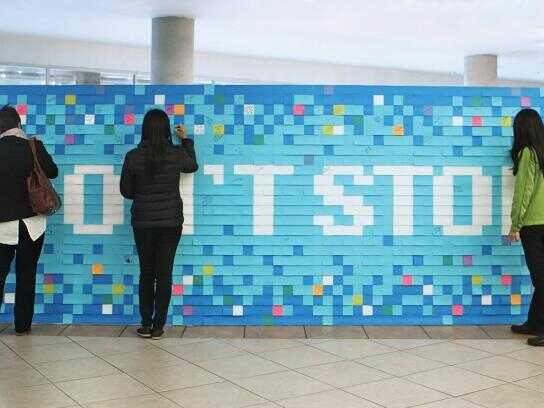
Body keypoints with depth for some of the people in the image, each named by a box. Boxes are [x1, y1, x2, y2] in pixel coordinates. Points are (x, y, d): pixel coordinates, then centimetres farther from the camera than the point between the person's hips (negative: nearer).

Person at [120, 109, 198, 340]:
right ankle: (158, 327, 9)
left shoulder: (133, 157, -8)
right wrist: (186, 140, 26)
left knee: (146, 273, 12)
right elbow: (193, 166, 16)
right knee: (164, 273, 6)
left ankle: (146, 325, 15)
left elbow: (126, 191, 2)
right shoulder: (177, 154, -8)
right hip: (171, 222, 0)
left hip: (143, 222, 0)